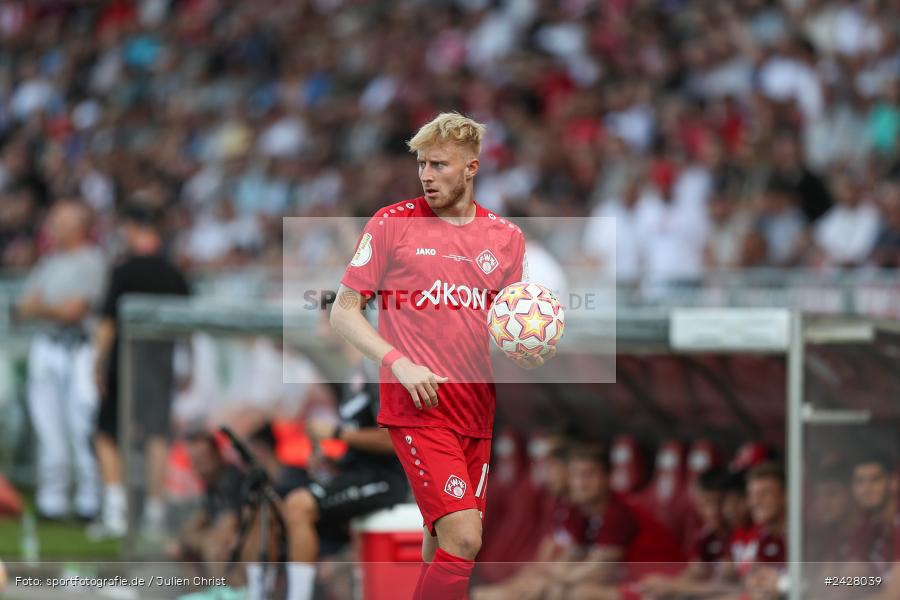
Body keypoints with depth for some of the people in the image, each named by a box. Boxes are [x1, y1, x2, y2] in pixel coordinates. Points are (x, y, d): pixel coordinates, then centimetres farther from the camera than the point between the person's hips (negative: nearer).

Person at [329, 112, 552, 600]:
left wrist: (527, 352, -1)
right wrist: (399, 363, -14)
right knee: (462, 540, -18)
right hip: (417, 407, -5)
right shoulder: (393, 223, 0)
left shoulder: (506, 236, 12)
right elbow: (343, 312, 1)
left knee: (443, 543, 8)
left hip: (476, 409, 5)